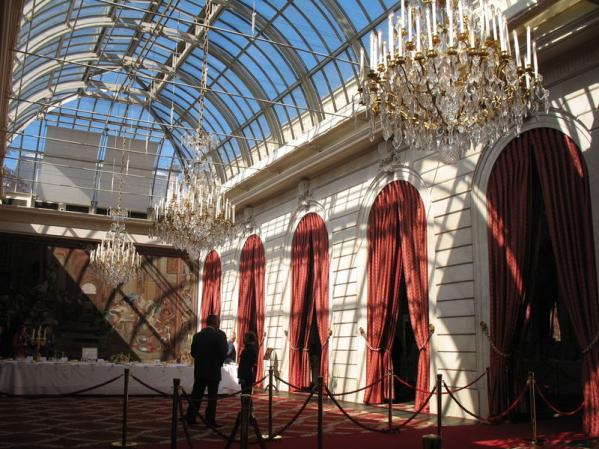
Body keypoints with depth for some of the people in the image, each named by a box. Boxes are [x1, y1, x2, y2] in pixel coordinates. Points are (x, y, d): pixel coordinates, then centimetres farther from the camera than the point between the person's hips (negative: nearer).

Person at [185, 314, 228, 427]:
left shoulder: (197, 335, 5)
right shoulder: (219, 334, -12)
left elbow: (193, 352, 6)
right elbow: (223, 352, -14)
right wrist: (219, 363, 4)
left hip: (199, 370, 5)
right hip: (213, 371, -5)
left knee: (196, 395, 13)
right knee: (212, 397, 2)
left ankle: (190, 417, 15)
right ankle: (210, 420, 3)